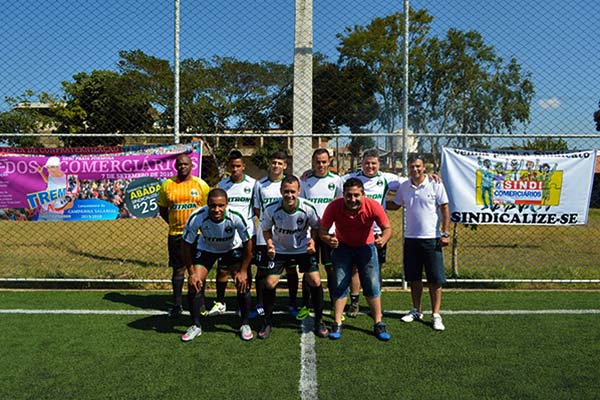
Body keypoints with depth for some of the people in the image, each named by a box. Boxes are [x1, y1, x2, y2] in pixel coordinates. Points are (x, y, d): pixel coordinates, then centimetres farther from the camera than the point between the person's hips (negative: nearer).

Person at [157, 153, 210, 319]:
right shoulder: (167, 185, 3)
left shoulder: (201, 184, 0)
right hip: (175, 234, 1)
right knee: (178, 269, 7)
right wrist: (175, 223, 4)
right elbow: (162, 209, 11)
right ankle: (177, 304, 18)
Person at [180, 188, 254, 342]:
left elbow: (247, 244, -19)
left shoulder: (236, 217, -35)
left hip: (233, 248, -1)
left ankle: (245, 324, 9)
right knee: (194, 284, -9)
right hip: (206, 248, 1)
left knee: (242, 283, -12)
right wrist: (191, 273, -17)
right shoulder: (196, 218, -34)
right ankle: (195, 326, 11)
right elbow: (186, 245, -19)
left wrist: (243, 271, -17)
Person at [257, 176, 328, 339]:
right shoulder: (271, 209, -23)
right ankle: (267, 322, 15)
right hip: (279, 250, 0)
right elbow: (266, 229, -4)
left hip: (303, 249, 0)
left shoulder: (308, 208, -23)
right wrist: (269, 244, -20)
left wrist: (312, 240, -20)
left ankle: (319, 321, 11)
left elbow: (315, 226, -3)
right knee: (269, 283, -8)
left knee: (315, 281, -10)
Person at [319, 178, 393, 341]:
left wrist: (383, 239, -38)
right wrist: (329, 239, -42)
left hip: (366, 246, 0)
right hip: (342, 247, 0)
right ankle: (337, 324, 10)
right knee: (340, 284, -3)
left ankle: (378, 324, 13)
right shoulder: (334, 207, -27)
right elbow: (322, 230, -19)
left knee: (373, 285, -2)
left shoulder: (373, 206, -26)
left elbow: (387, 228, -15)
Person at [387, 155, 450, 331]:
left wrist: (445, 234, -9)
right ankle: (416, 311, 25)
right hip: (410, 238, 4)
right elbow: (395, 205, 20)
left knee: (435, 279, -1)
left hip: (431, 238, -4)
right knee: (414, 277, 11)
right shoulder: (404, 187, 6)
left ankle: (436, 315, 8)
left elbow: (445, 209, -5)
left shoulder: (436, 185, -6)